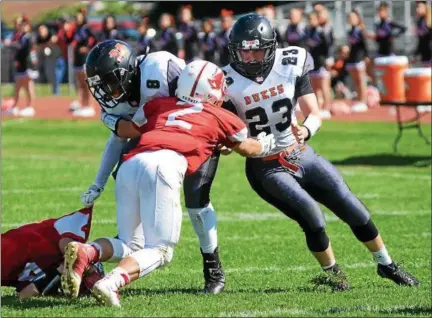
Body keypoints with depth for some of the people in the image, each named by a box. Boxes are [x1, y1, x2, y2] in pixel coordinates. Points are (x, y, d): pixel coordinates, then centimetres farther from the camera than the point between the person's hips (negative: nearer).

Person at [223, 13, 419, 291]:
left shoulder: (291, 66, -10)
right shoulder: (229, 84, -17)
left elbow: (315, 115, -5)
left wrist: (305, 130, -27)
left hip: (301, 154, 4)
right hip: (265, 167, -4)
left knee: (353, 209, 5)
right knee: (311, 216, -22)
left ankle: (386, 265, 26)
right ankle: (332, 273, 3)